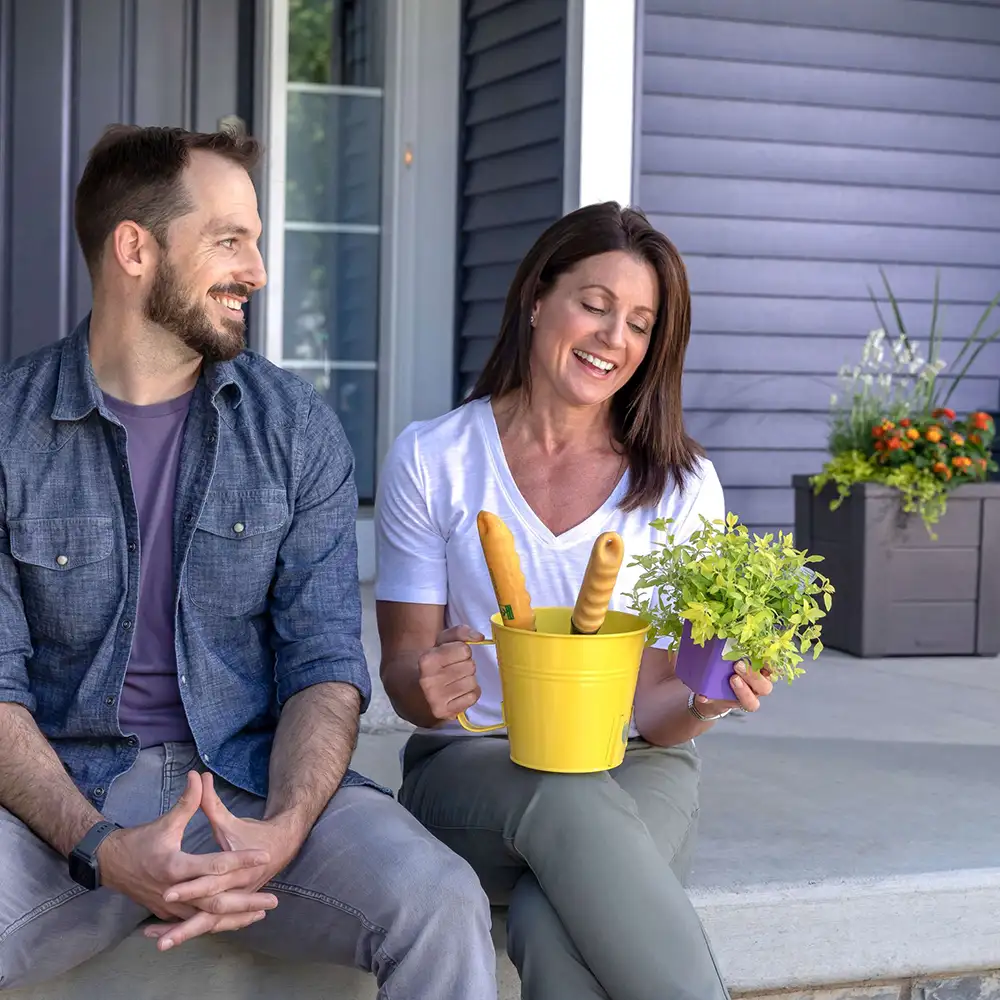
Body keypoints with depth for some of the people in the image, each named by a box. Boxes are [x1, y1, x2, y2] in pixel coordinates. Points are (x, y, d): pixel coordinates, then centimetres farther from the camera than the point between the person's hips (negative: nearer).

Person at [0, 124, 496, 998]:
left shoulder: (297, 427, 5)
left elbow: (326, 663, 0)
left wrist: (281, 831, -19)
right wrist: (102, 851, -21)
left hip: (255, 782, 2)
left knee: (440, 904, -25)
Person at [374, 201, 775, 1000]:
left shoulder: (682, 484, 1)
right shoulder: (431, 459, 0)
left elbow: (654, 712, 0)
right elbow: (403, 669, 1)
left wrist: (703, 702, -23)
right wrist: (429, 686, -22)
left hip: (632, 771, 0)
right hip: (472, 766, 0)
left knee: (553, 927, -34)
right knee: (568, 802, -36)